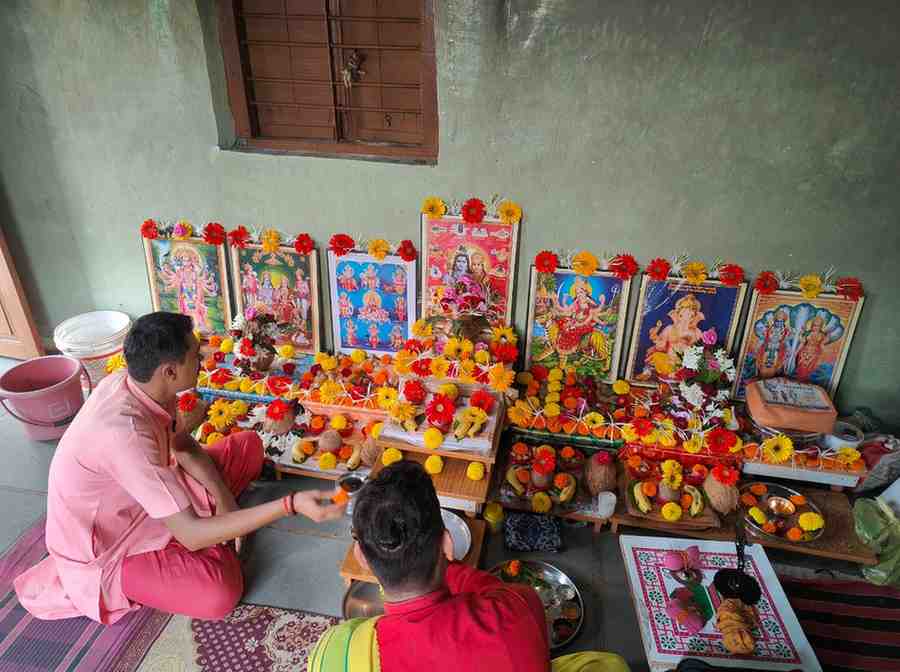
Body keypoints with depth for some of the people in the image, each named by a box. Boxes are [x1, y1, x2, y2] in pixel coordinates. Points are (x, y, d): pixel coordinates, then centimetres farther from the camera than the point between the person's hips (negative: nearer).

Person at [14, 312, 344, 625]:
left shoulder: (136, 384, -14)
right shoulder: (126, 434, -39)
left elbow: (182, 445, 4)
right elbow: (192, 535, -37)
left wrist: (224, 499, -9)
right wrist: (292, 504, -42)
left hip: (134, 502, 8)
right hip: (102, 550, -7)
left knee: (248, 445, 1)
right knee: (220, 593, -28)